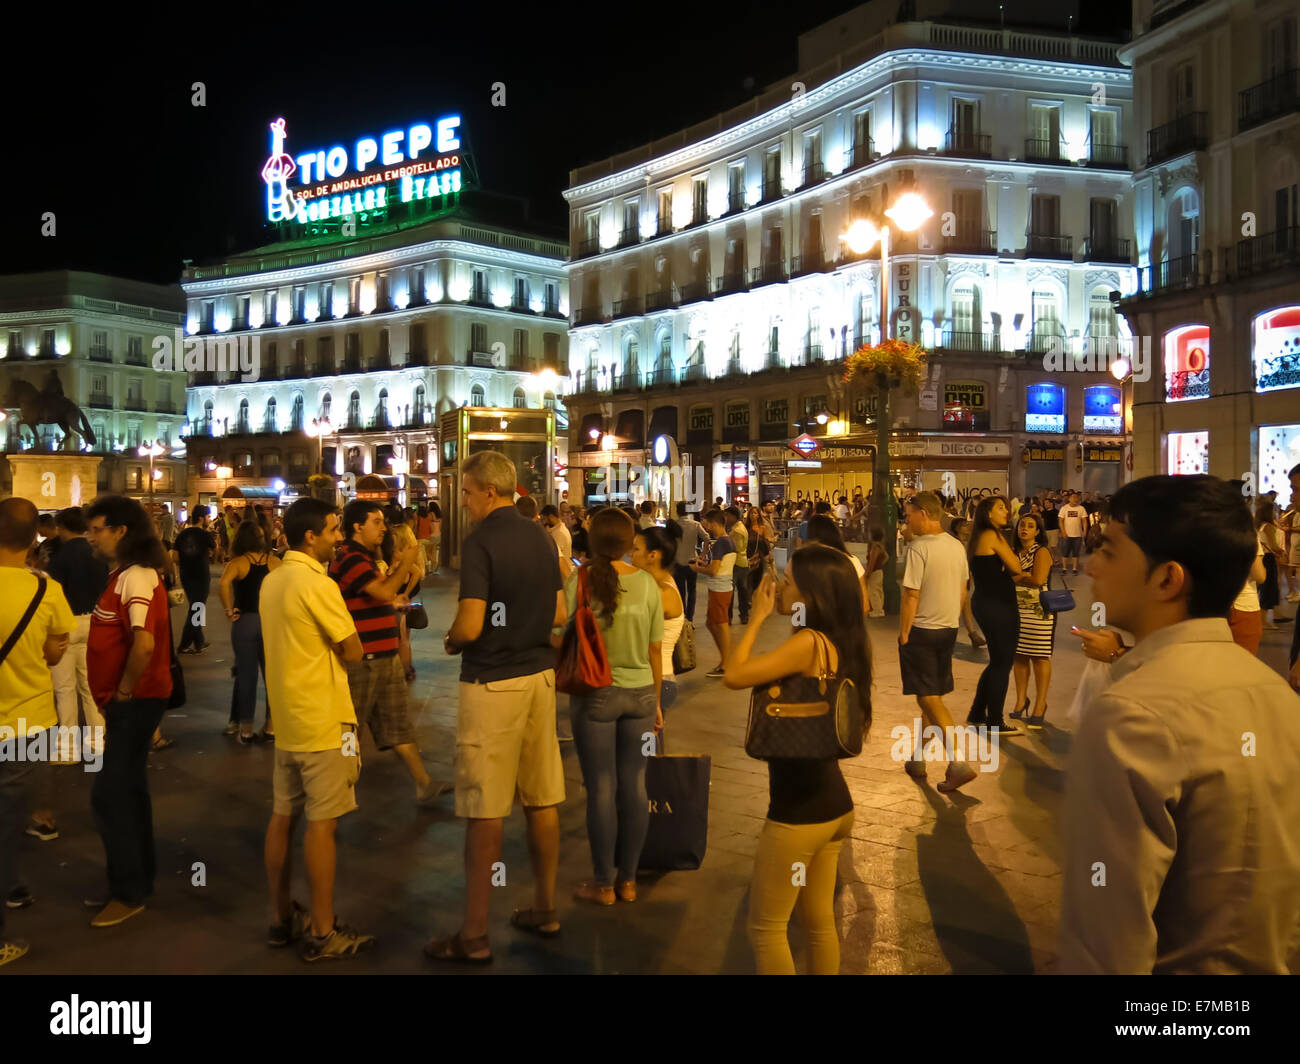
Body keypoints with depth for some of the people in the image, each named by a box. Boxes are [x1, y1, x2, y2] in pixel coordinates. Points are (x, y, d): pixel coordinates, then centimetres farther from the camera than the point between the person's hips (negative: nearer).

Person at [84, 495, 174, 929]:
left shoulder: (136, 577, -20)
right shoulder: (126, 574, 12)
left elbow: (144, 644, -31)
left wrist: (124, 693, -19)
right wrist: (119, 694, 12)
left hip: (135, 701, -10)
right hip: (126, 700, 10)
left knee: (109, 795, -4)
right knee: (127, 790, 16)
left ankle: (129, 892, 8)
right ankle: (135, 881, 28)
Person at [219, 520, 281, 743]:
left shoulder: (238, 562, -4)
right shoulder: (274, 561, 2)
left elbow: (223, 583, -23)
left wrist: (229, 610, -12)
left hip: (244, 622, -1)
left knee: (246, 675, 7)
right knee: (271, 675, 9)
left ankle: (246, 729, 15)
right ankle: (271, 727, 15)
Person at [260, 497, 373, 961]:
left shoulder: (271, 582, 10)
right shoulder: (317, 584, -17)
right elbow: (353, 651, -14)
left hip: (286, 718, 9)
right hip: (323, 719, -9)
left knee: (282, 818, 14)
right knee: (321, 823, -2)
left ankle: (282, 918, 25)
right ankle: (323, 934, 6)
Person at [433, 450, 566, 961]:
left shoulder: (481, 541, -14)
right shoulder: (539, 536, 8)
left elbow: (470, 627, -20)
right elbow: (559, 613, 13)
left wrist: (450, 641, 0)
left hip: (492, 683, -7)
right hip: (539, 674, 7)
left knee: (485, 812, 1)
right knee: (543, 800, 14)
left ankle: (474, 935, 11)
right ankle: (544, 909, 27)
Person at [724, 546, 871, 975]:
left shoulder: (809, 642, -23)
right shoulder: (848, 642, 4)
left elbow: (734, 676, -21)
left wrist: (757, 618, -13)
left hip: (799, 811, -9)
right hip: (835, 804, 9)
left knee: (766, 927, 9)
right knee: (819, 920, 22)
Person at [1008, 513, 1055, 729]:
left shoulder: (1042, 552, -6)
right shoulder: (1015, 552, 14)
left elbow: (1038, 580, -18)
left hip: (1038, 610, -6)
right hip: (1017, 608, 6)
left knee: (1039, 657, -1)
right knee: (1019, 656, 8)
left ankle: (1040, 706, 7)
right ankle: (1021, 702, 18)